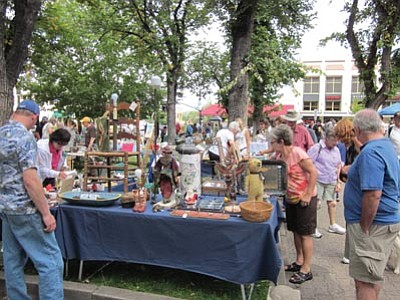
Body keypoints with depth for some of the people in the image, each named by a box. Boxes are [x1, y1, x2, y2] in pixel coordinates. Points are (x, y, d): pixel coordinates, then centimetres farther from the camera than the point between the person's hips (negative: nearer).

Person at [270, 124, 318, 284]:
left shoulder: (298, 153, -22)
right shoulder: (279, 155, 3)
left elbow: (314, 172, -21)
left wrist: (308, 195, -22)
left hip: (305, 199, -8)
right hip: (291, 198, 8)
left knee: (305, 234, 1)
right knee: (295, 231, 17)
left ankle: (306, 270, 12)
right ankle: (299, 262, 33)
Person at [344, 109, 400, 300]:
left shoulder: (370, 152, -22)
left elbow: (373, 194, -28)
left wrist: (364, 228, -20)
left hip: (373, 224, -10)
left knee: (364, 281, -1)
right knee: (374, 277, 22)